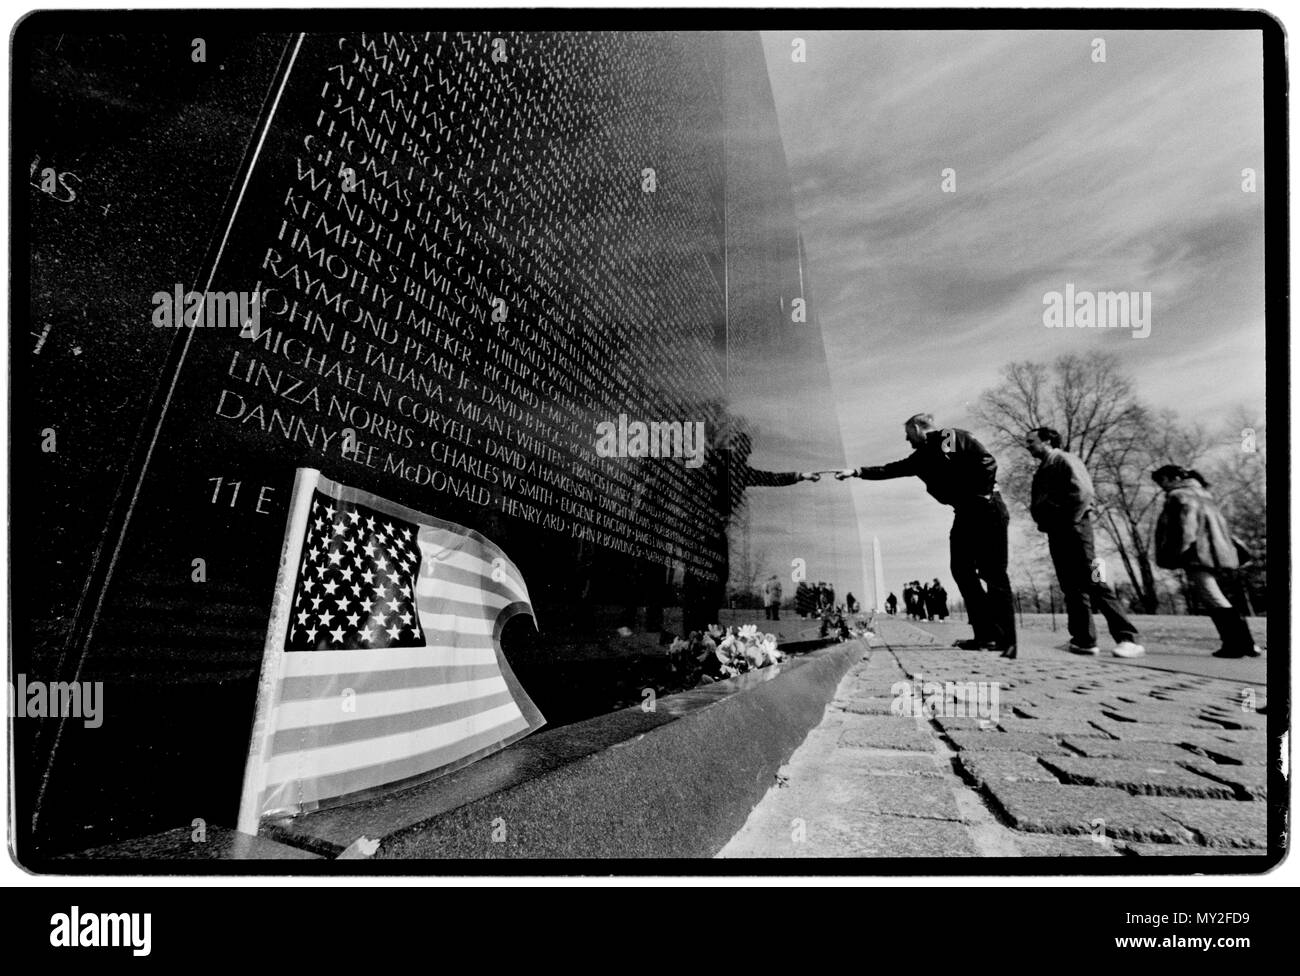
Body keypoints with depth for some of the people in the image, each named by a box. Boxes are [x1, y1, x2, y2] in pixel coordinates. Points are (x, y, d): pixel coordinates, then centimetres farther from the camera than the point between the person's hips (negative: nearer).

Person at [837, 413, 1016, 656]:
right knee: (962, 570, 2)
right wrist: (857, 472, 9)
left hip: (987, 511, -8)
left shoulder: (954, 437, -6)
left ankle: (1006, 641, -6)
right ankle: (986, 635, 4)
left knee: (994, 574, -8)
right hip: (965, 515, 8)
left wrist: (980, 495, -15)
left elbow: (988, 463, -13)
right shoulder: (922, 457, 16)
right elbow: (891, 470, 15)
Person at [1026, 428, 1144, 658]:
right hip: (1056, 534, 9)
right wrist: (1045, 524, 6)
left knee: (1094, 583, -13)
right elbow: (1039, 504, 23)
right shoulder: (1042, 470, 22)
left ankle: (1127, 638, -13)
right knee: (1071, 587, 6)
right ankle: (1084, 640, 7)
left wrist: (1068, 521, -16)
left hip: (1073, 528, -9)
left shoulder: (1065, 460, -3)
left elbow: (1083, 492, -15)